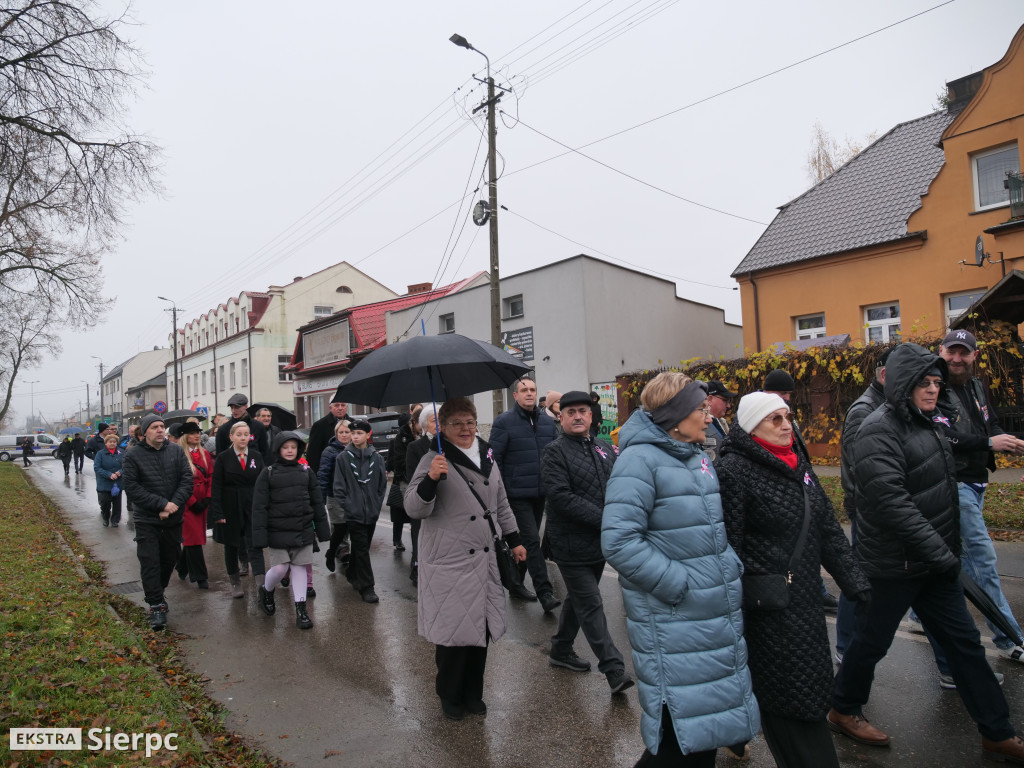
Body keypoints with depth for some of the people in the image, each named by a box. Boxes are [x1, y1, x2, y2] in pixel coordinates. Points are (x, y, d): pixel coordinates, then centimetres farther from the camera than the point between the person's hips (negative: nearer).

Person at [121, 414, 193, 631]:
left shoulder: (176, 451, 2)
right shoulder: (133, 456, -5)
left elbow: (187, 479, -2)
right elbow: (132, 486, -11)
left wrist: (174, 504, -16)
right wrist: (162, 505, -18)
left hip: (174, 519, 3)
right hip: (147, 520, -3)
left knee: (169, 559, 15)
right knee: (150, 562, -5)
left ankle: (157, 594, 36)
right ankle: (156, 605, 4)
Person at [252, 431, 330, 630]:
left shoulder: (306, 471, 5)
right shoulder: (268, 473, -3)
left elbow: (317, 502, 8)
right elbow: (259, 506, -6)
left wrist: (322, 529, 6)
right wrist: (260, 535, -12)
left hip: (303, 530, 2)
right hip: (277, 532, -2)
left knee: (299, 568, 5)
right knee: (280, 568, -1)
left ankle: (301, 610, 14)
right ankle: (266, 590, 31)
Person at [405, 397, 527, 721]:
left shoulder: (487, 458, 11)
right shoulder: (434, 460, -8)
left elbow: (501, 504, 22)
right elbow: (413, 509, -15)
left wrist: (514, 540, 21)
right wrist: (431, 479, -30)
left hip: (484, 559, 6)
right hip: (449, 563, -6)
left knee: (481, 629, 12)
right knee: (453, 632, 2)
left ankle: (473, 694, 31)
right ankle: (449, 697, 25)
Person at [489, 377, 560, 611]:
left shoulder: (547, 421, 9)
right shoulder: (504, 422, -8)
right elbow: (495, 458, -8)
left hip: (540, 494, 6)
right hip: (517, 493, -6)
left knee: (526, 540, 16)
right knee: (532, 541, -8)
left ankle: (516, 584, 31)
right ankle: (545, 593, -4)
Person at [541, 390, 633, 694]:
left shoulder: (605, 449, 10)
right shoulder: (555, 452, -11)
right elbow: (561, 497, -21)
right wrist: (604, 519, -22)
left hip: (600, 541, 7)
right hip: (572, 544, -7)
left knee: (579, 598, 20)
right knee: (591, 606, -2)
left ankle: (561, 650, 37)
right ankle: (614, 669, 5)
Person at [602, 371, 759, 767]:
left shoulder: (698, 457, 10)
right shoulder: (641, 459, -17)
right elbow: (619, 542, -23)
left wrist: (731, 567, 5)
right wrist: (679, 584, -20)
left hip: (719, 618, 8)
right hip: (673, 623, -8)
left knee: (707, 725, 20)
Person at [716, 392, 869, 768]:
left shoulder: (797, 463, 11)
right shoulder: (733, 470, -16)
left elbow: (828, 530, 15)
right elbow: (727, 548, -18)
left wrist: (855, 581, 9)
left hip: (805, 602, 9)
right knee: (794, 697, -1)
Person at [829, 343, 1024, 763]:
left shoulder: (928, 423, 10)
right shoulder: (880, 429, -20)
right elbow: (890, 501, -28)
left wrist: (947, 548, 16)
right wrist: (939, 552, -24)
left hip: (935, 560, 9)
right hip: (894, 565, -8)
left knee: (964, 641, 14)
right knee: (872, 641, 8)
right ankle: (843, 711, 29)